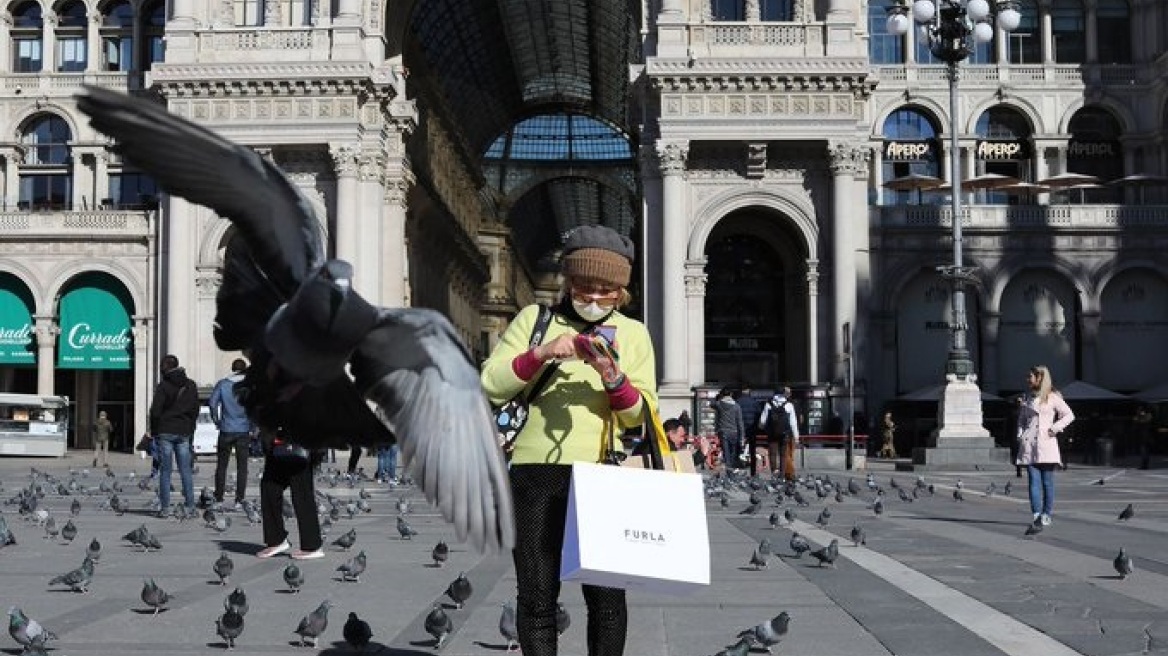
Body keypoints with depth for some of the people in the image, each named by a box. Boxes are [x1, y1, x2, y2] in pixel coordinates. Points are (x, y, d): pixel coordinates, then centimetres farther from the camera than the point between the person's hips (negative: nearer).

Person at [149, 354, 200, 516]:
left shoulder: (163, 386, -8)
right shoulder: (191, 386, 7)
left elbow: (155, 411, -10)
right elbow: (195, 410, 12)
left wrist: (154, 432, 0)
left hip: (165, 432, -4)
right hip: (184, 432, 4)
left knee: (165, 471, 0)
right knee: (186, 470, 7)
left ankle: (164, 507, -1)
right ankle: (190, 505, 5)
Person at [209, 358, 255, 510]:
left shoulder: (222, 384, 0)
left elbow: (212, 403, -6)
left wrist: (216, 421, 5)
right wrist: (253, 426, 0)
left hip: (226, 431, 1)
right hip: (244, 431, 0)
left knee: (221, 466, 12)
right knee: (242, 467, 5)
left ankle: (219, 498, 14)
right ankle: (239, 500, 1)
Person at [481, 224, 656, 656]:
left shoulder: (634, 333, 11)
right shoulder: (534, 319, 9)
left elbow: (641, 414, 3)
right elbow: (490, 387, 0)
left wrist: (612, 377, -15)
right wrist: (540, 355, -14)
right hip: (538, 471, 0)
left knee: (607, 595, 1)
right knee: (537, 595, 2)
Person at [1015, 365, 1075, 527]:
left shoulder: (1052, 397, 3)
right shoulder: (1026, 397, 15)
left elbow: (1069, 415, 5)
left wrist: (1055, 428, -7)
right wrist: (1020, 436, 6)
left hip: (1046, 442, -3)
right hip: (1029, 443, 3)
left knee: (1047, 481, 2)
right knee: (1034, 480, -5)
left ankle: (1046, 515, 10)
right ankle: (1037, 514, -10)